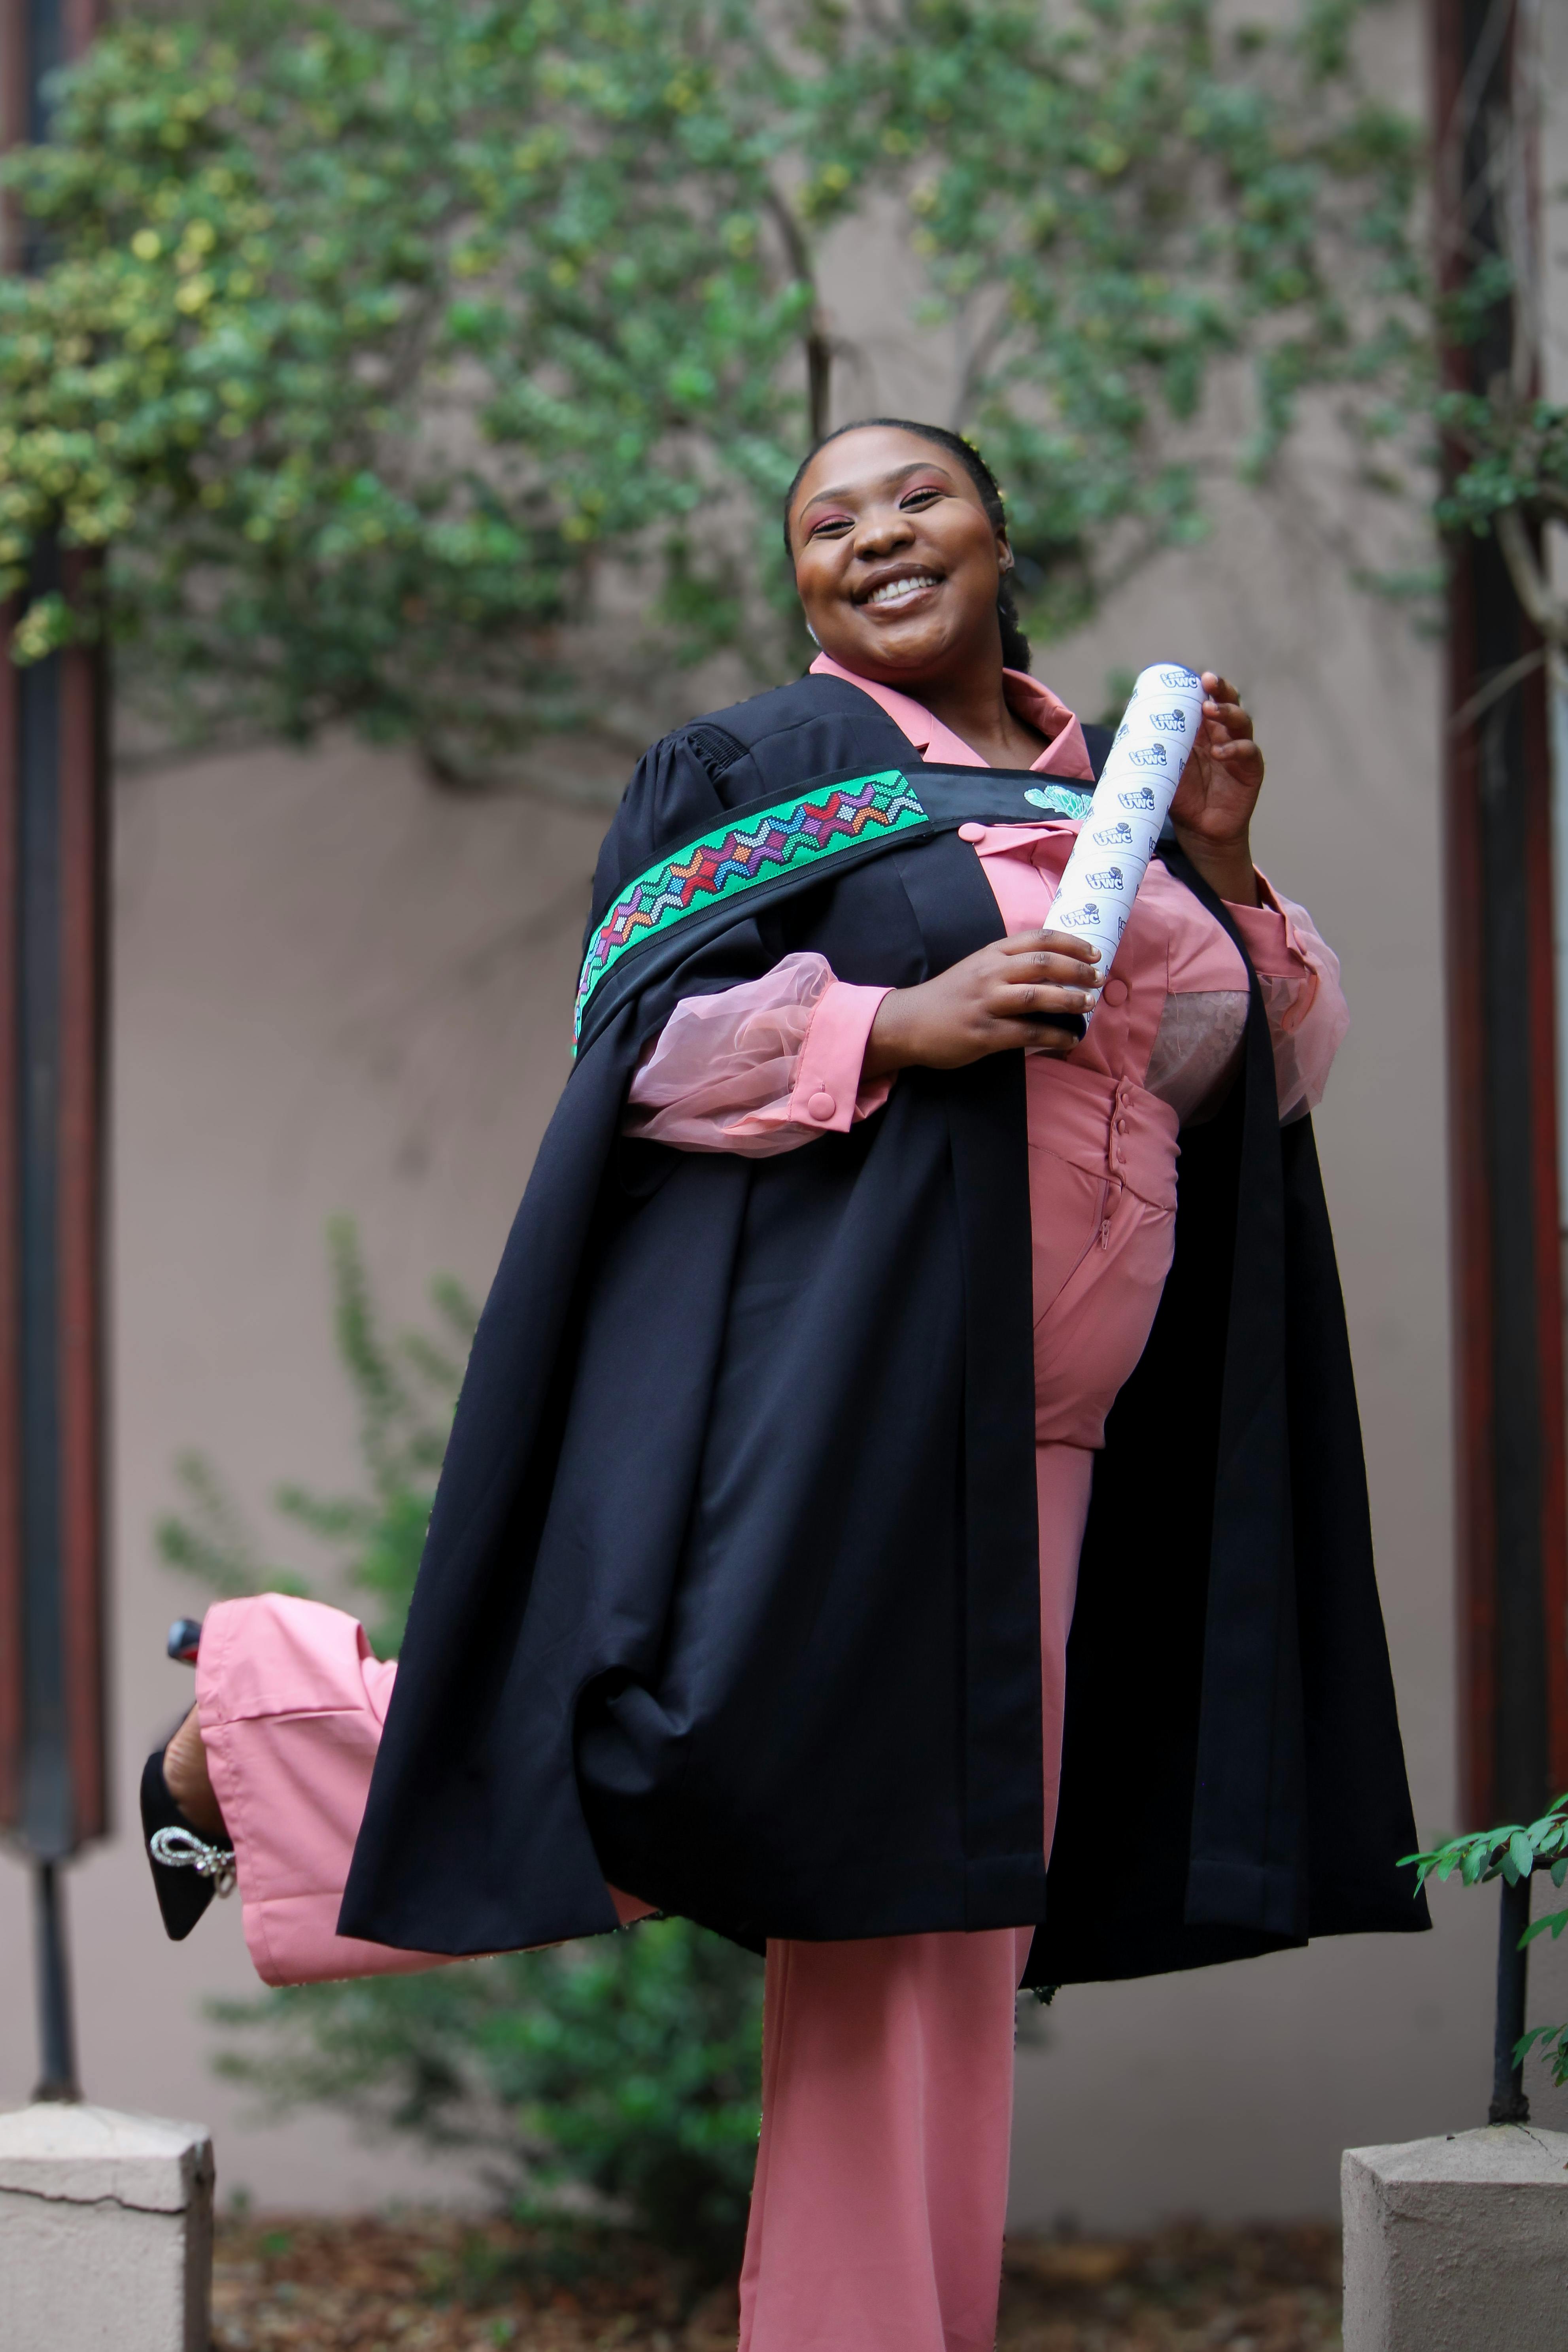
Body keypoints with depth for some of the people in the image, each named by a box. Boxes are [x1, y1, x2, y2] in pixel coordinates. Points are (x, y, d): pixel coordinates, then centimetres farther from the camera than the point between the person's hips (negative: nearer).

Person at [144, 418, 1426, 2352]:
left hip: (1024, 1445, 6)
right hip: (809, 1374, -5)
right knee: (676, 1785, -16)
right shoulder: (764, 760, 2)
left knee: (937, 1932, 4)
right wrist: (898, 1024, -18)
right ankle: (261, 1710, 10)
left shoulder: (1112, 790, 18)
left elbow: (1265, 1079, 18)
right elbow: (634, 1028, -7)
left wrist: (1222, 864, 2)